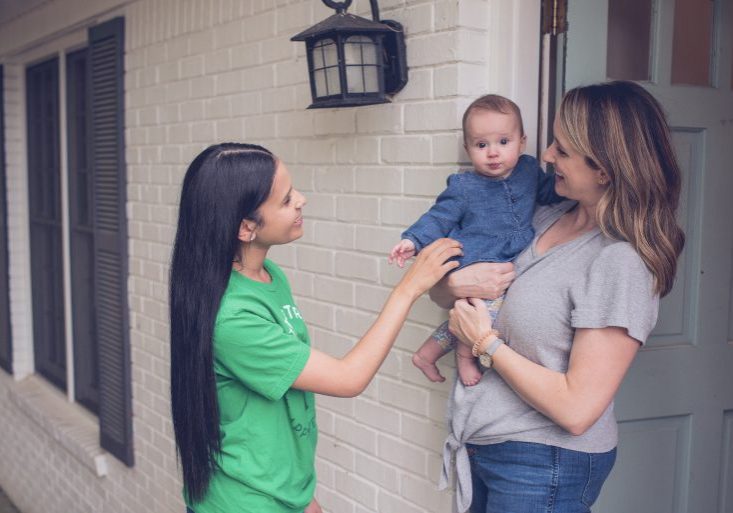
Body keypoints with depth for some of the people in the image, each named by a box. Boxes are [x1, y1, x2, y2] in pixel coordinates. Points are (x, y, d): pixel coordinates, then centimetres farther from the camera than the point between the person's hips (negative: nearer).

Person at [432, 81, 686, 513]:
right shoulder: (547, 218, 0)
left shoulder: (621, 263, -21)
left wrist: (487, 341, -16)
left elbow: (577, 409, -23)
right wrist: (455, 285, -14)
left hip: (542, 464, -6)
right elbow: (441, 291, 8)